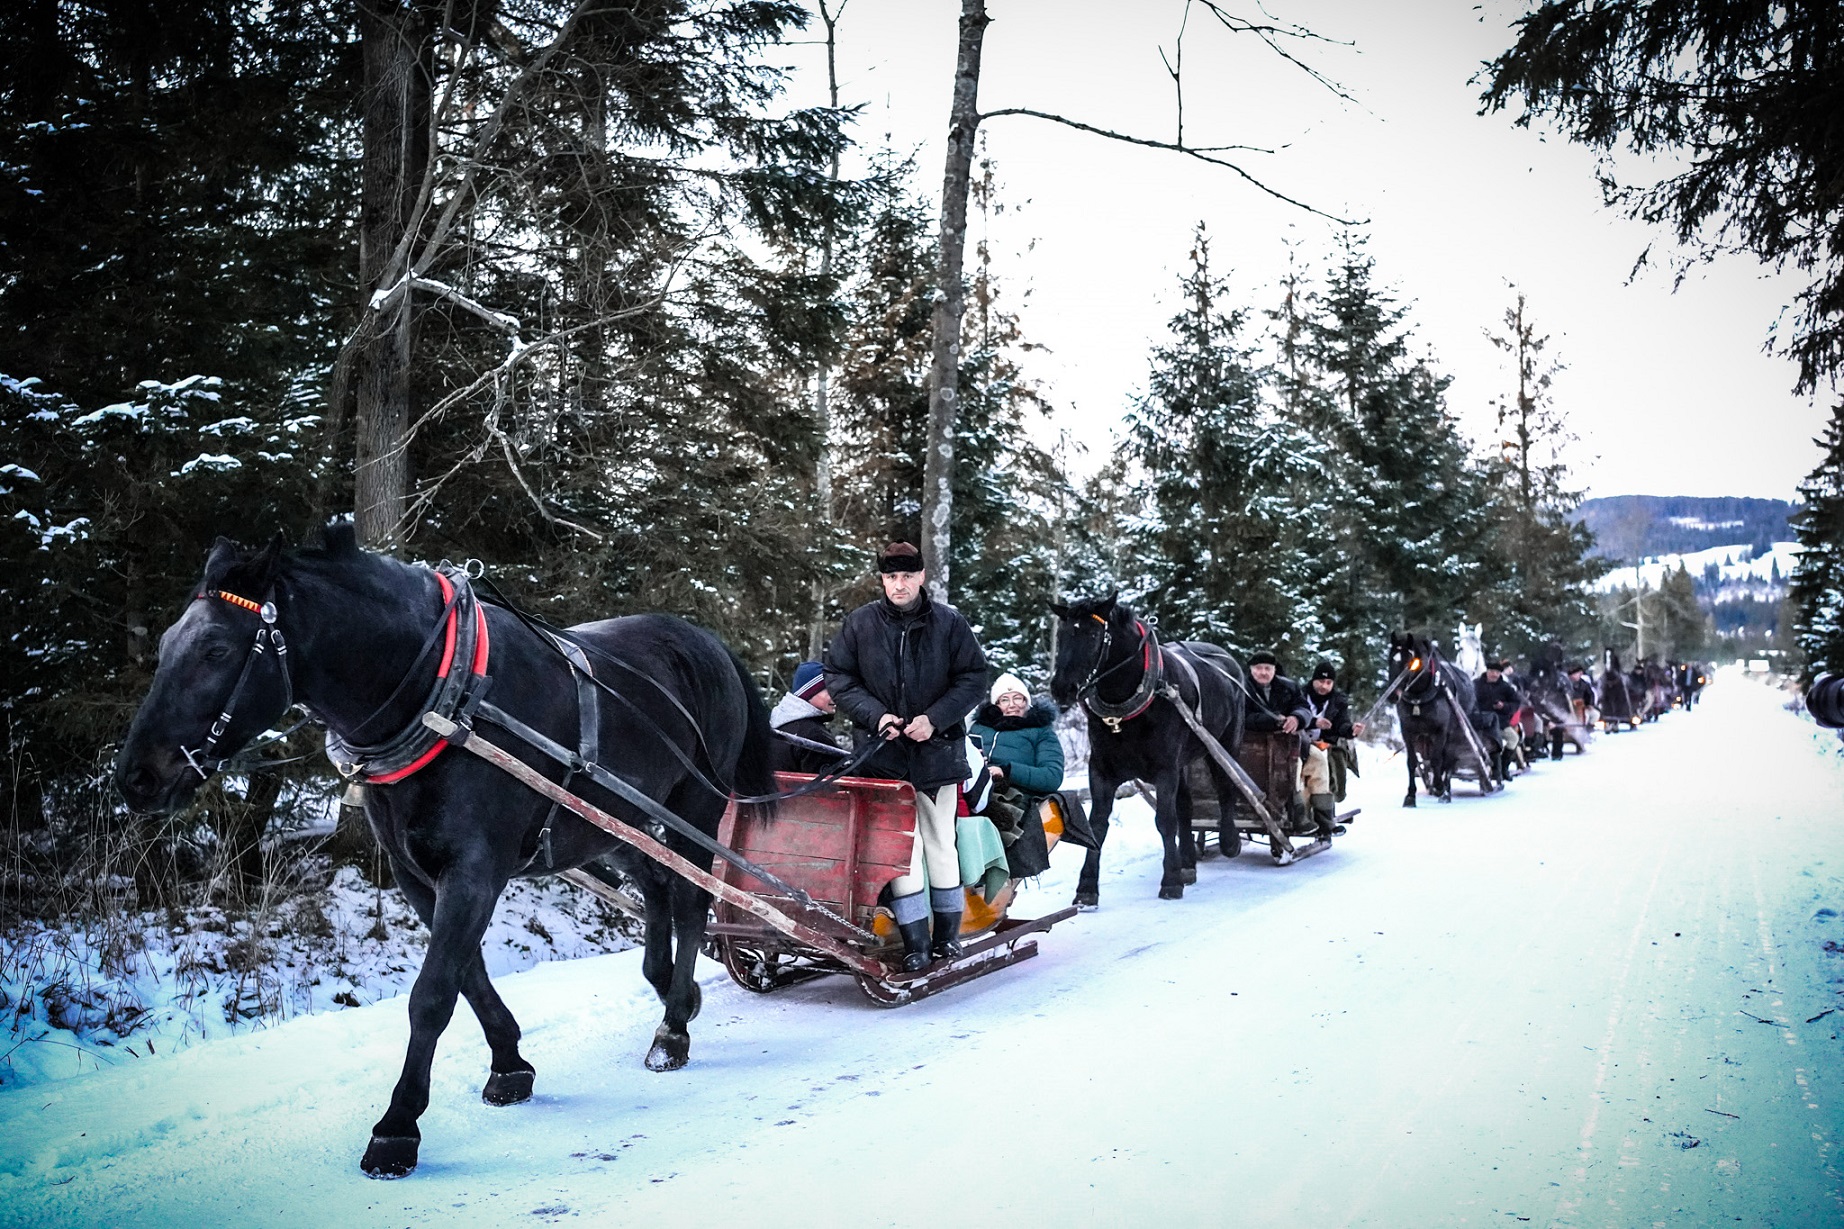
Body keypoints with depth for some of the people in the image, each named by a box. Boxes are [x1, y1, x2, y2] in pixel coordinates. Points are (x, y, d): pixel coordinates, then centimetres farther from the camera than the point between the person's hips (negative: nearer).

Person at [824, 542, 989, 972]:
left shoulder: (949, 623, -2)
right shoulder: (859, 624, -1)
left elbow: (973, 678, 0)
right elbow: (837, 676, 4)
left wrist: (935, 718, -12)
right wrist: (874, 714, -11)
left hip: (937, 748, 0)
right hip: (882, 751, 0)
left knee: (940, 840, 10)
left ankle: (948, 931, 24)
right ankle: (914, 940, 3)